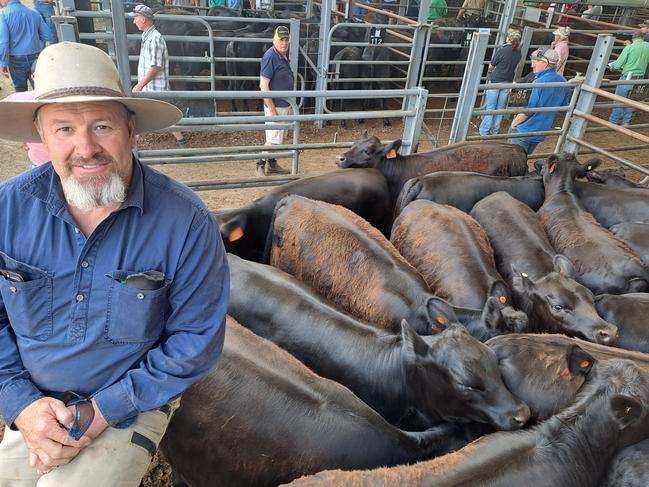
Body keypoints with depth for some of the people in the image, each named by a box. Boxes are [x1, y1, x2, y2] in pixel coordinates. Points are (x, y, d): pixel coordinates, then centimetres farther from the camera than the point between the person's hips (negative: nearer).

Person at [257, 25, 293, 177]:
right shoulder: (270, 56, -17)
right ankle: (261, 166, 11)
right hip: (276, 106, -9)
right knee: (273, 139, -4)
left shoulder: (284, 56, 9)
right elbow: (263, 85, -21)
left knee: (280, 138, 17)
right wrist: (272, 109, -22)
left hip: (286, 104, 9)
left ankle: (272, 164, 30)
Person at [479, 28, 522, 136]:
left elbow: (491, 66, -6)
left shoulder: (502, 50, -16)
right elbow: (514, 65, 12)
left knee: (490, 107, 2)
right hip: (507, 82, 5)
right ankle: (495, 131, 18)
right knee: (500, 108, 12)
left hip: (495, 80, -5)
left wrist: (490, 71, 15)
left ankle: (484, 131, 5)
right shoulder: (518, 52, -1)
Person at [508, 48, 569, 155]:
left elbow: (526, 111, -23)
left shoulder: (539, 82, -22)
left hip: (524, 131, -8)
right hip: (541, 133, 8)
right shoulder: (563, 82, 3)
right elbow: (563, 107, 15)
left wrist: (513, 124, -7)